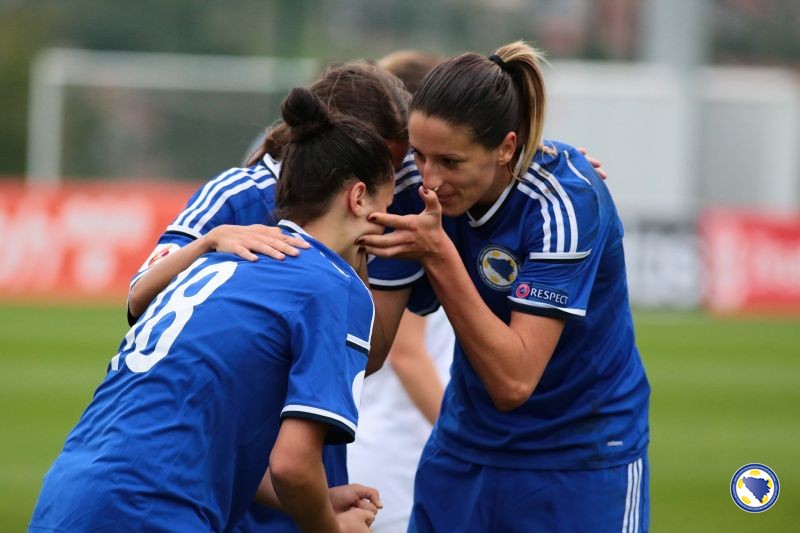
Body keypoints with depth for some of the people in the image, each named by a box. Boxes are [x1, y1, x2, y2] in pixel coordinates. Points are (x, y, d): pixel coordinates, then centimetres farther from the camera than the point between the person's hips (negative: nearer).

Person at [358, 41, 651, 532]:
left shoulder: (566, 201, -26)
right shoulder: (419, 191, -12)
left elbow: (513, 381, -30)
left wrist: (438, 255, -36)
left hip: (582, 453, -5)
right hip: (465, 448, 5)